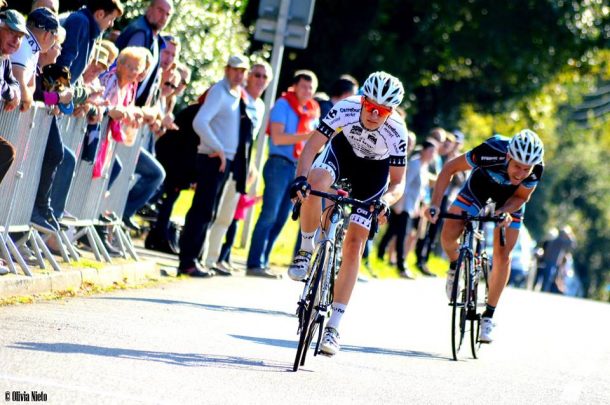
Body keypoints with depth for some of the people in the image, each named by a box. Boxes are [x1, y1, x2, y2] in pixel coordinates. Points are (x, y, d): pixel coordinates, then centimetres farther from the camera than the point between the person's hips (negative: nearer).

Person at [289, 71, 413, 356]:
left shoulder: (396, 133, -32)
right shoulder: (346, 109, -33)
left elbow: (398, 183, -24)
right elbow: (312, 146, -32)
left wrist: (385, 201, -46)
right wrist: (301, 177, -50)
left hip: (374, 172, -1)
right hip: (343, 150, 1)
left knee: (354, 244, -9)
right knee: (315, 185, -35)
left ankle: (333, 327, -6)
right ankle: (306, 251, -10)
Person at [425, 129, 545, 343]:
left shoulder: (536, 169, -35)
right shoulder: (491, 152, -41)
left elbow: (521, 197, -15)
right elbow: (450, 168, -27)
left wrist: (504, 212, -36)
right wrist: (435, 203, -35)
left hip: (510, 198, 1)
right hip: (480, 184, -1)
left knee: (502, 255, -8)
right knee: (448, 236, -17)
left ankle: (488, 316, 6)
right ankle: (455, 266, 18)